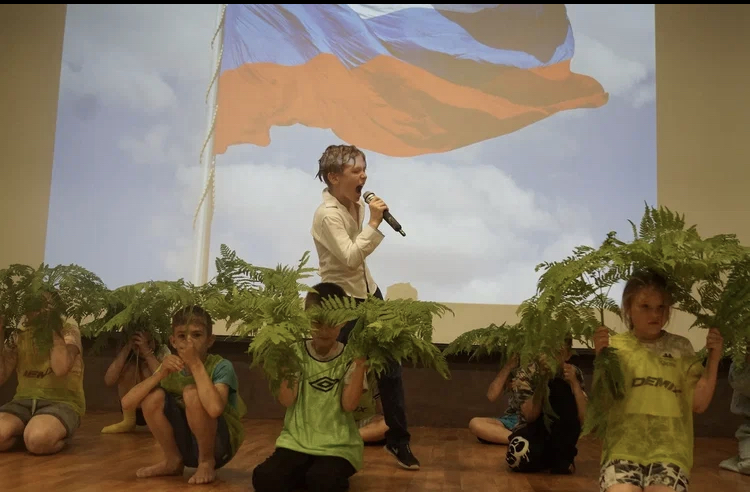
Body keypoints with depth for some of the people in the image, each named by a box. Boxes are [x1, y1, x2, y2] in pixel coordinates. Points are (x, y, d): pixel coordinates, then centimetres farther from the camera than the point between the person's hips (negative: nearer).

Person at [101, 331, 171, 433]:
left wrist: (147, 352, -36)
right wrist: (126, 349, -28)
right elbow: (109, 381, -26)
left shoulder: (162, 351, -15)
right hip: (136, 409, 3)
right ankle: (128, 421, -11)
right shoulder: (129, 356, -10)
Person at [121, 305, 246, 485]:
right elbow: (127, 403, -12)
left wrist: (196, 363, -34)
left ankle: (207, 462, -10)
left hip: (220, 445, -5)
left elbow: (215, 408, -41)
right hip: (187, 444, 5)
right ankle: (173, 461, 3)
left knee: (192, 392, -30)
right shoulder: (171, 367, -3)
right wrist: (161, 373, -25)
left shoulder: (221, 367, -20)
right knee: (153, 396, -17)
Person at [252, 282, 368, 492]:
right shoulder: (296, 353, 2)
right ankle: (304, 475, 2)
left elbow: (349, 404, -12)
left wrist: (360, 364, -18)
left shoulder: (350, 357, -1)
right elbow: (286, 401, -8)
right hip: (296, 441, 1)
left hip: (337, 446, -1)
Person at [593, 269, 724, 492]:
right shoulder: (614, 346, 3)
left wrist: (713, 359, -5)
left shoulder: (680, 347, 8)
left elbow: (699, 403, 4)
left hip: (669, 450, 1)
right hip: (622, 448, -1)